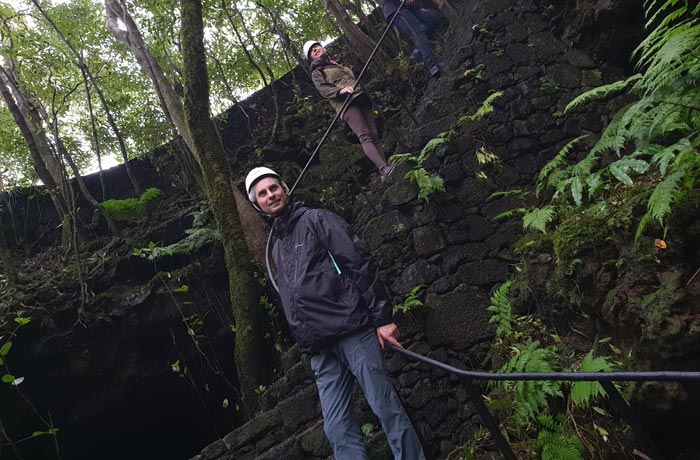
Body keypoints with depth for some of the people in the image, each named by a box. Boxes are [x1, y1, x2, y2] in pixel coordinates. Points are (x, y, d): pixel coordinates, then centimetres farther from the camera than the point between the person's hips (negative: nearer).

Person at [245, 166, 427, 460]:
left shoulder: (316, 219, 3)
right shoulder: (277, 250, 22)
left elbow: (361, 264, -6)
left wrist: (381, 317, -12)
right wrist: (307, 341, 16)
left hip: (352, 329, -6)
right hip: (320, 348, 6)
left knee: (387, 408, -3)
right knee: (337, 430, 3)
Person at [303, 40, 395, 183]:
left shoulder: (338, 63, 34)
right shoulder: (316, 72, 15)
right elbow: (323, 89, -4)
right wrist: (340, 90, -22)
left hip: (362, 99, 7)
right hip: (346, 105, -7)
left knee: (374, 135, -6)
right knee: (365, 136, -24)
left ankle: (385, 170, -9)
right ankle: (384, 168, -38)